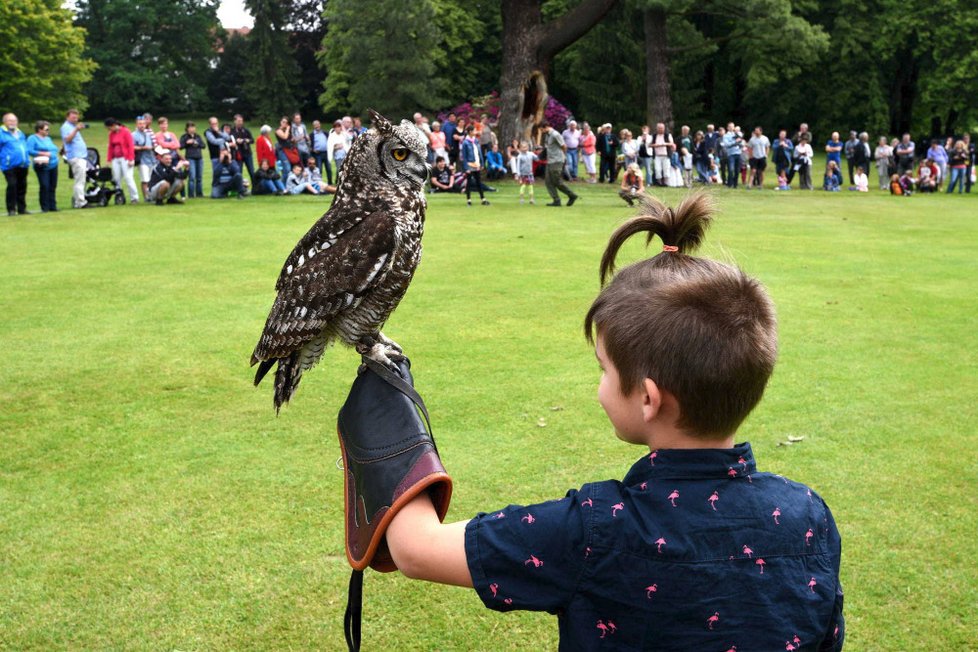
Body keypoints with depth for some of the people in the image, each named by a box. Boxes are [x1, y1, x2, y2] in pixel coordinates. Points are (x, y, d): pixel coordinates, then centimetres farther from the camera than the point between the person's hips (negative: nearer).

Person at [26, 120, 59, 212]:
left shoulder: (48, 138, 22)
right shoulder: (32, 138, -1)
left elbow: (55, 149, 25)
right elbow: (29, 151, -13)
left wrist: (53, 154, 3)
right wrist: (43, 153, -14)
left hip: (53, 165, 7)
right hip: (42, 166, -7)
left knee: (53, 187, 5)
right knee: (44, 186, -14)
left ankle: (53, 207, 11)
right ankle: (44, 208, -9)